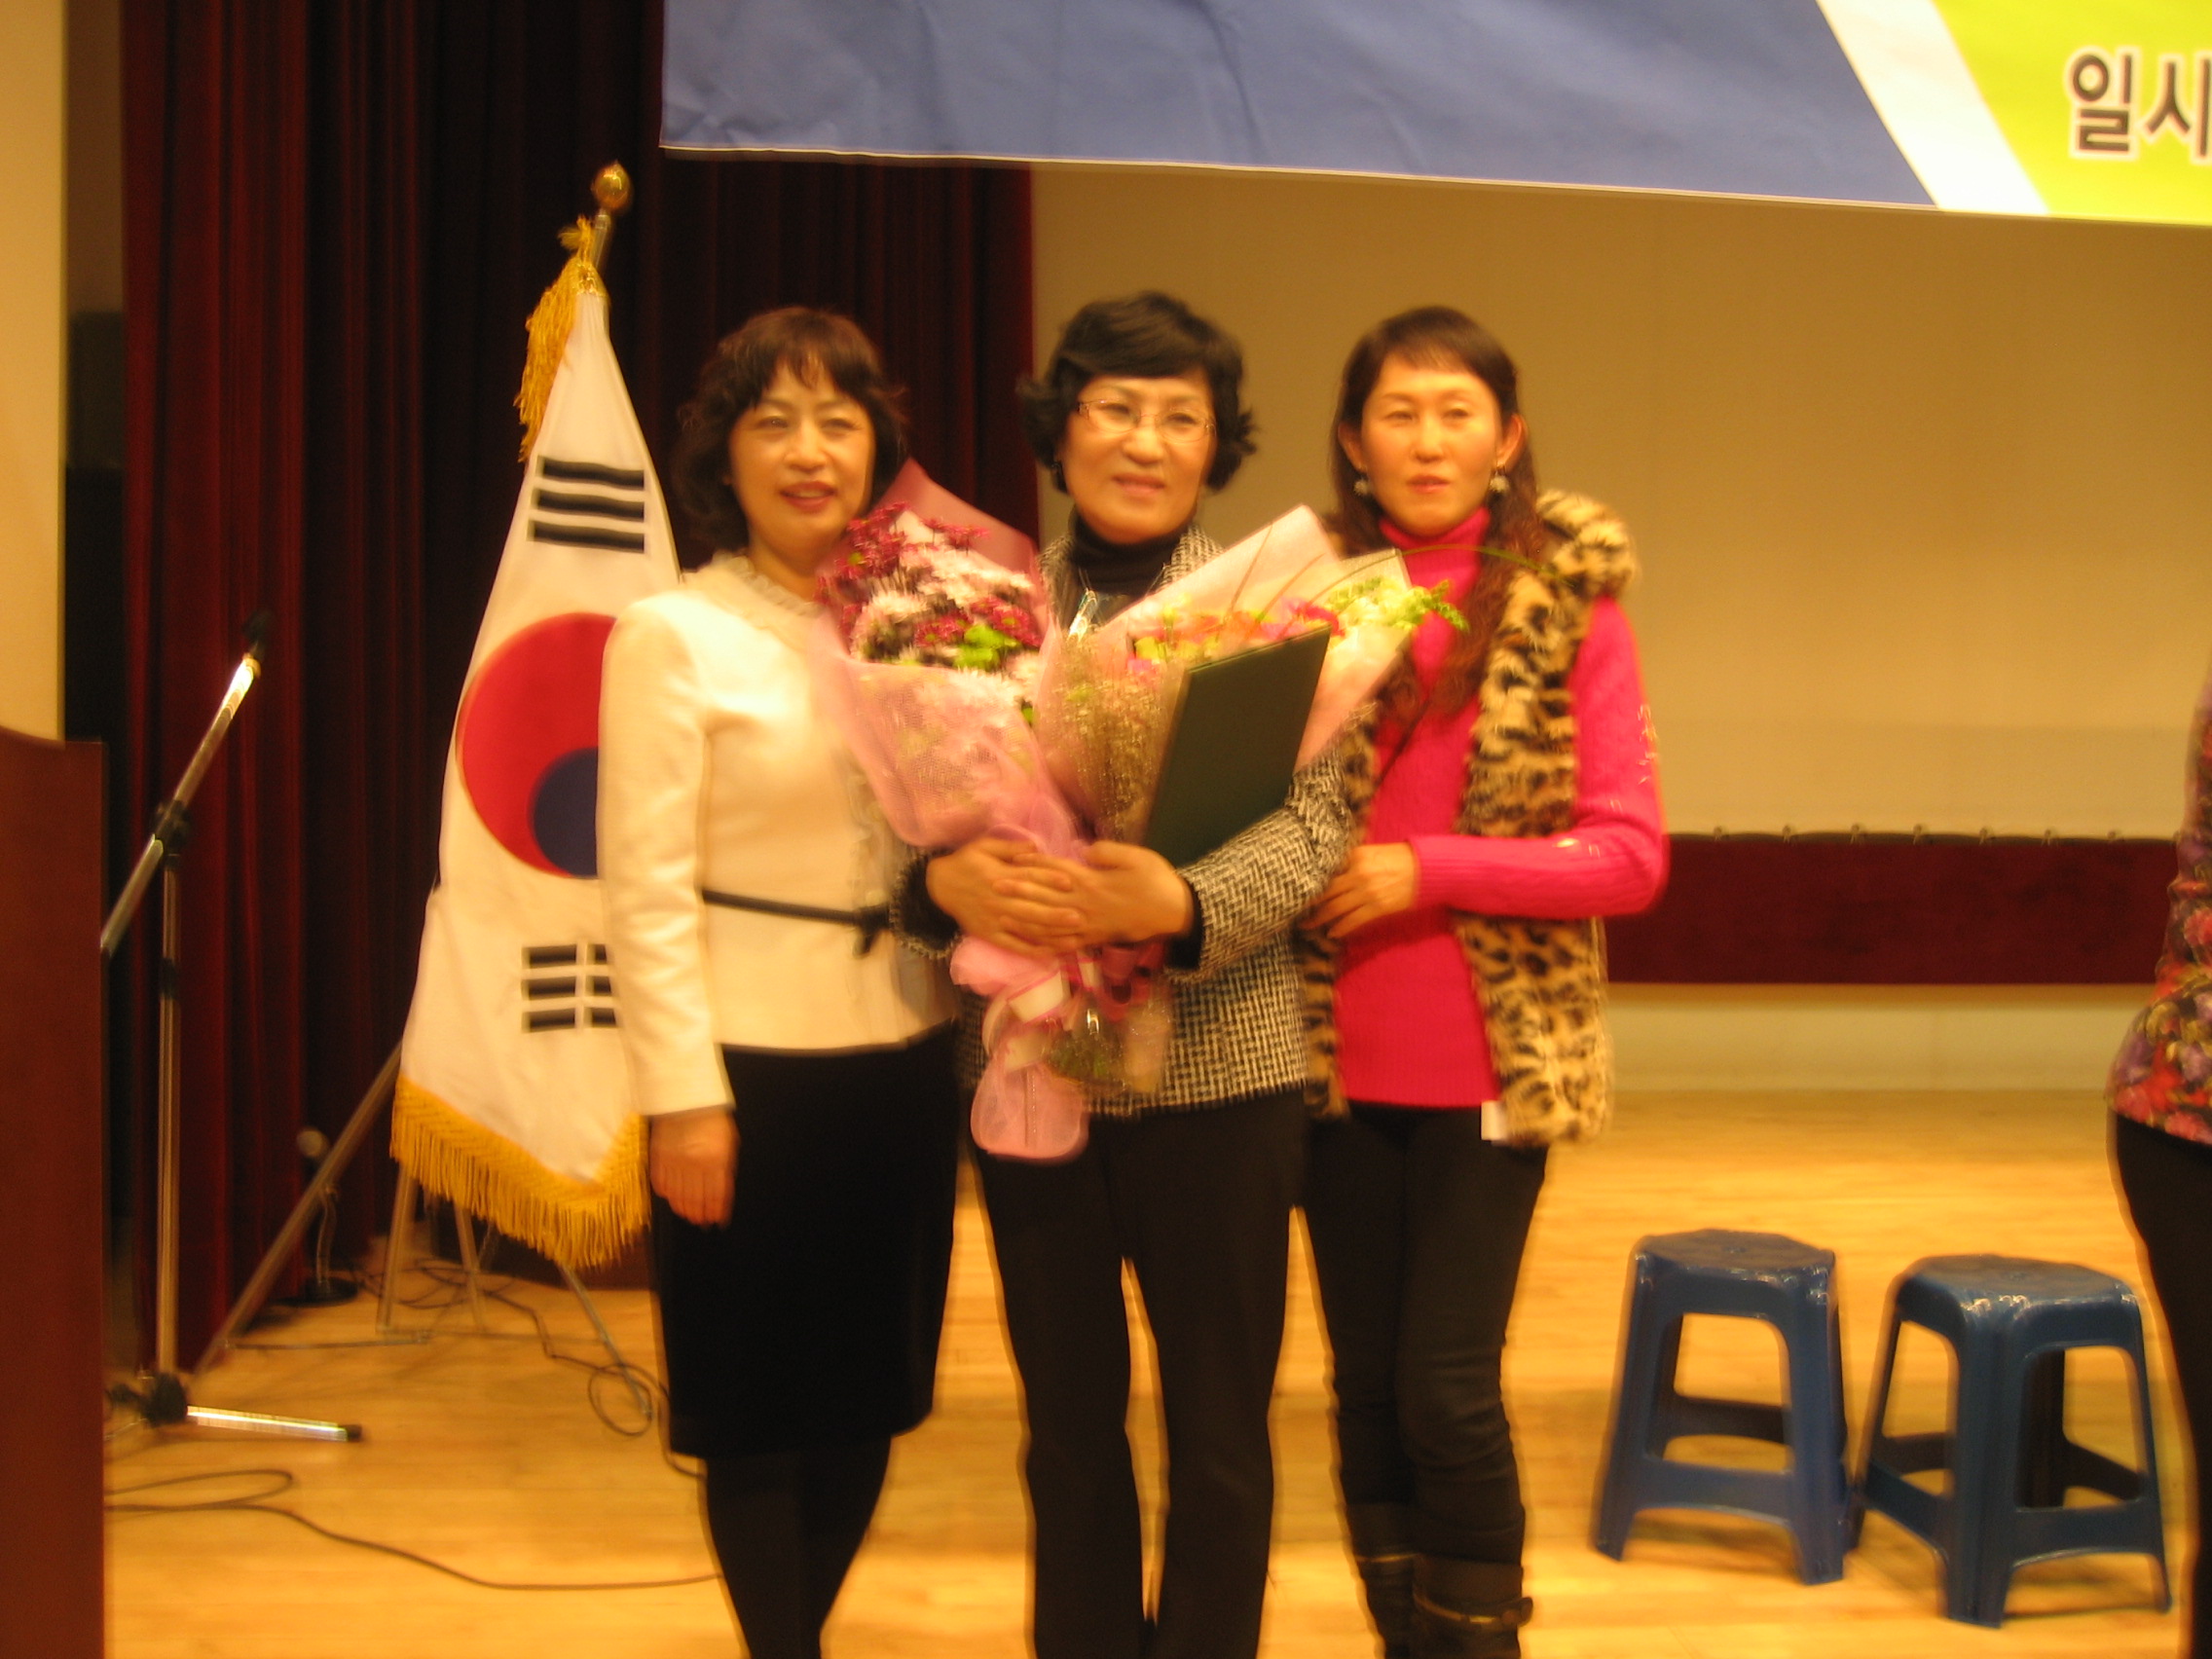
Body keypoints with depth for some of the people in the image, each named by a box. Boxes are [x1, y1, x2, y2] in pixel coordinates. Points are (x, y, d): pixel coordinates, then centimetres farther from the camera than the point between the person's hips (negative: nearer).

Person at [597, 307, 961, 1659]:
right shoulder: (672, 636, -7)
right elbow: (648, 891, -10)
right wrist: (685, 1096, -14)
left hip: (904, 1050, 5)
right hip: (755, 1059, -5)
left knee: (869, 1388, 13)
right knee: (760, 1398, 5)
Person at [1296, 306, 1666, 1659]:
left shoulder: (1570, 605, -4)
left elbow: (1628, 857, -7)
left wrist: (1425, 868, -16)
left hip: (1489, 1065, -3)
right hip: (1336, 1056, 3)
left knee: (1448, 1390, -3)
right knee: (1367, 1389, 10)